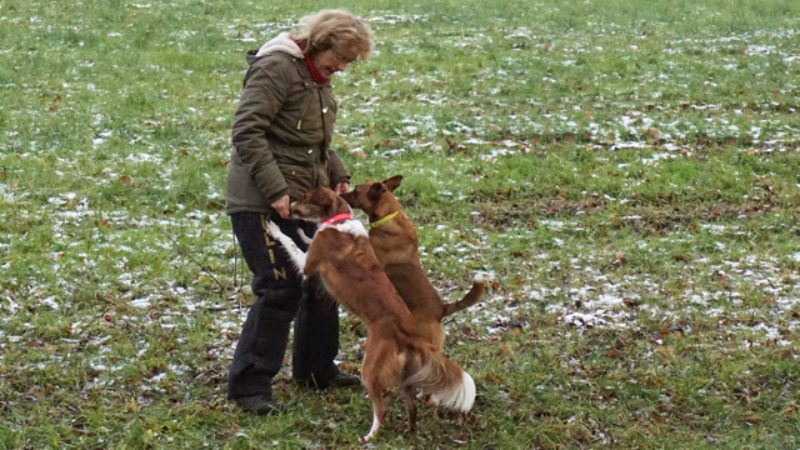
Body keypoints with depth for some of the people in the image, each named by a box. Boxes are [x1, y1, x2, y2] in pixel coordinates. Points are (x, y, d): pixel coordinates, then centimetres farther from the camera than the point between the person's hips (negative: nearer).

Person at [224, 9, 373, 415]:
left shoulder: (317, 78, 14)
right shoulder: (277, 67, -15)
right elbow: (247, 132, -22)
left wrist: (337, 176, 7)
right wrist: (275, 190, -25)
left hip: (303, 198, 10)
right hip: (261, 202, -10)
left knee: (321, 281, 14)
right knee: (280, 289, -10)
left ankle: (316, 369, 30)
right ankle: (248, 385, 0)